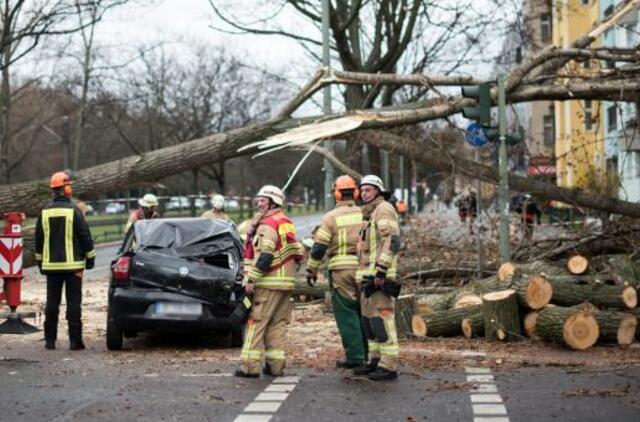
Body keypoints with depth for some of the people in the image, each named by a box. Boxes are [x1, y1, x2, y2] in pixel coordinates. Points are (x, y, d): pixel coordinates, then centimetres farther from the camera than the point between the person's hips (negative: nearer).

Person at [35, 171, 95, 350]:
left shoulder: (45, 212, 4)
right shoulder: (74, 211, -9)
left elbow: (39, 240, 11)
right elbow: (85, 236, -7)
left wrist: (40, 262, 20)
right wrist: (90, 258, 3)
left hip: (51, 265, 4)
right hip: (73, 264, -4)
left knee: (52, 302, 9)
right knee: (74, 302, -1)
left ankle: (50, 339, 10)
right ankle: (75, 340, -3)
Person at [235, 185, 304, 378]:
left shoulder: (267, 225, -12)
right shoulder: (287, 223, 17)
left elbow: (264, 256, -20)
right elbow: (297, 252, 21)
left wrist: (251, 279, -19)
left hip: (269, 282, -9)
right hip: (287, 282, 9)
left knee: (256, 321, -6)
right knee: (278, 323, 10)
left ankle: (249, 365, -8)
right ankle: (276, 364, 10)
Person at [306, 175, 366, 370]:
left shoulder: (331, 217, -2)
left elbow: (319, 247, -5)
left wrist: (311, 270, 5)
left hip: (341, 269, -4)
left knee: (347, 315, 0)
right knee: (363, 312, 13)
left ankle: (355, 357, -1)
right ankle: (366, 354, 17)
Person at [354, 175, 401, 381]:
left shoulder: (384, 209, -8)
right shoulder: (369, 213, 22)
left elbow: (392, 241, -19)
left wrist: (381, 271, -24)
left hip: (379, 275, -10)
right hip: (368, 276, 10)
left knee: (381, 318, -11)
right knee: (368, 318, 12)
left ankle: (389, 366, -11)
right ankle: (375, 361, 19)